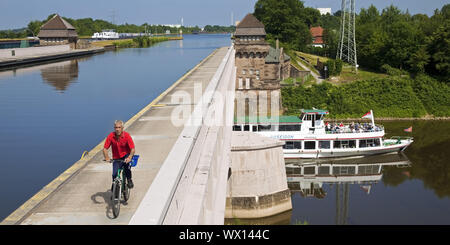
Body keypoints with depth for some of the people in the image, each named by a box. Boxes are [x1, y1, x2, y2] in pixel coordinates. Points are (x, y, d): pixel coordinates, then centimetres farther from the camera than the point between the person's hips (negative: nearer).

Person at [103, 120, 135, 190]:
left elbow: (132, 149, -19)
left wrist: (129, 157, -37)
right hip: (116, 158, 2)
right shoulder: (111, 136, -13)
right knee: (115, 175, -11)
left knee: (127, 163, -34)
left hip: (126, 156, -1)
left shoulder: (127, 135, -17)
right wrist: (107, 157, -26)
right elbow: (105, 148, -9)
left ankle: (129, 180, -10)